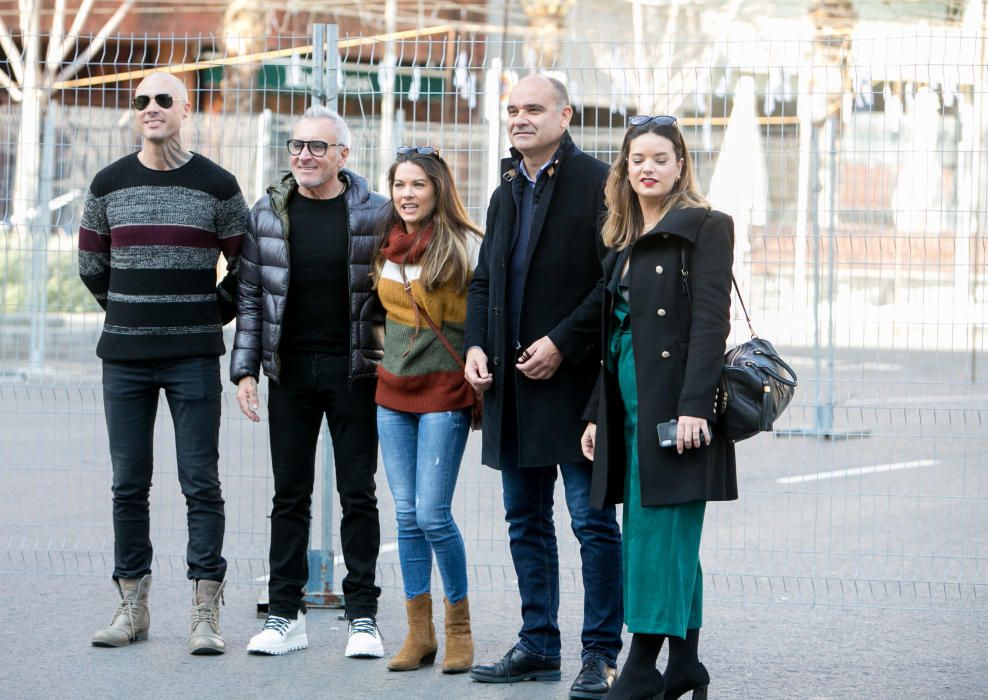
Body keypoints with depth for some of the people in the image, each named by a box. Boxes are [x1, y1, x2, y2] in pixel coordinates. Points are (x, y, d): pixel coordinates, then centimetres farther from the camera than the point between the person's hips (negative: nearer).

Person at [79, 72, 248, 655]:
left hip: (193, 356, -3)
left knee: (201, 483, -4)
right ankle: (133, 606, 13)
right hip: (125, 356, 3)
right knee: (129, 484, 6)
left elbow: (245, 262, 10)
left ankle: (207, 613, -1)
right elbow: (91, 264, 18)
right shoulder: (109, 185, 7)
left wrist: (215, 315, 7)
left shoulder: (216, 185, 1)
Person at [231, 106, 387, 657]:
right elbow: (251, 296, 7)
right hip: (290, 371, 2)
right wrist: (245, 370, 1)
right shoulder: (269, 213, 5)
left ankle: (363, 614, 9)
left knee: (358, 493, 2)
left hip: (354, 371, -2)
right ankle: (285, 614, 11)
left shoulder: (374, 213, -1)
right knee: (290, 495, 5)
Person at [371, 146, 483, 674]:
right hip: (393, 392, 6)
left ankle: (459, 626, 7)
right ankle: (419, 633, 11)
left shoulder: (464, 246, -9)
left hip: (444, 392, -6)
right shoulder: (389, 248, 9)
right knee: (406, 515, 5)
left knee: (432, 514, -10)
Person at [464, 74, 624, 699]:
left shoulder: (598, 183, -7)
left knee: (593, 521, -4)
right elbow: (484, 280, 21)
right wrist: (476, 344, 4)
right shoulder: (507, 194, 17)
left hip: (575, 379, -8)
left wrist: (562, 344, -17)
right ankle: (538, 646, 21)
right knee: (526, 522, 13)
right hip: (513, 384, 8)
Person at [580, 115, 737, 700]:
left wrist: (694, 406, -21)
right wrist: (596, 414, 16)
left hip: (676, 405, -8)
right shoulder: (623, 241, 18)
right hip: (630, 407, 8)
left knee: (659, 535, -8)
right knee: (672, 541, 9)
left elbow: (710, 322, -13)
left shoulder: (704, 228, -4)